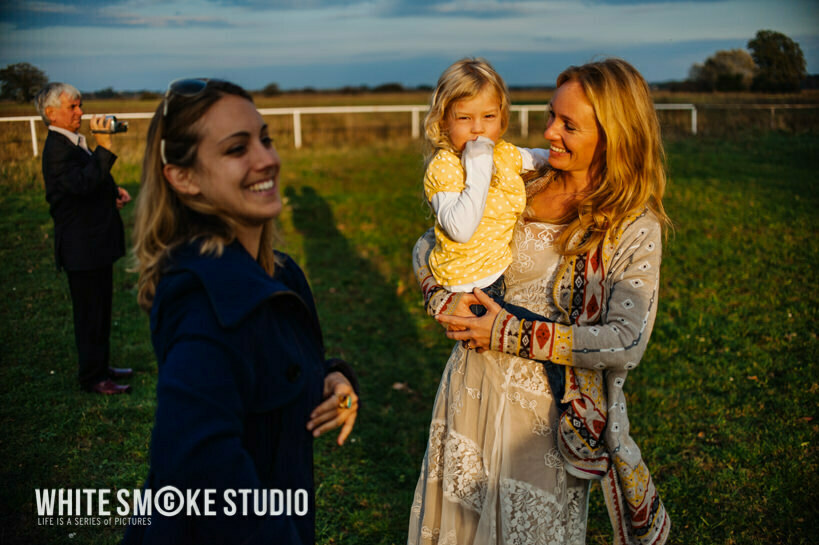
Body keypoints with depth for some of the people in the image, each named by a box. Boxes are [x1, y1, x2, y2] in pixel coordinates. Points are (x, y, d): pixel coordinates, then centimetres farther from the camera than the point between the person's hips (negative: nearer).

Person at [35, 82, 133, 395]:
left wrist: (113, 191, 10)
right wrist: (104, 147, -32)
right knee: (89, 313, -1)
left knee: (100, 309, 18)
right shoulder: (57, 149, -18)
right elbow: (83, 184, -32)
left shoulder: (74, 143, 15)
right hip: (82, 248, -10)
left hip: (96, 244, 10)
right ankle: (91, 378, 10)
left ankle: (100, 367, 31)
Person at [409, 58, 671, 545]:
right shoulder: (520, 187, 0)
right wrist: (446, 303, -14)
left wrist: (510, 334, -19)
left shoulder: (636, 228, -11)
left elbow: (626, 344, -20)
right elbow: (429, 245, 7)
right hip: (473, 388, 4)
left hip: (544, 411, -4)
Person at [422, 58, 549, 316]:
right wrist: (479, 169, -29)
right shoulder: (441, 168, -17)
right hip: (471, 280, -8)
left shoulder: (505, 153, 5)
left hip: (505, 263, 8)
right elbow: (460, 231, -31)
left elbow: (538, 157, 30)